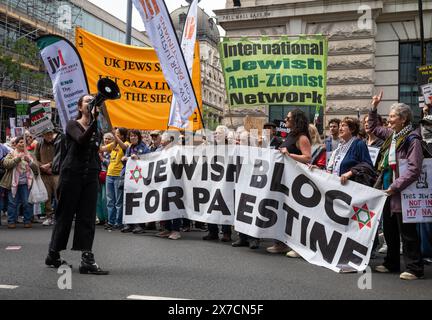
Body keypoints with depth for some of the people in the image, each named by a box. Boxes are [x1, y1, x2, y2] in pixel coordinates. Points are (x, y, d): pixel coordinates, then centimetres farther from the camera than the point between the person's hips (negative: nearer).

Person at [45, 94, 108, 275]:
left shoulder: (97, 130, 14)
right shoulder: (72, 125, -1)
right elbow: (81, 140, -22)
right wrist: (94, 121, -32)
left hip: (91, 176, 4)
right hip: (72, 174, -4)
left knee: (87, 217, -3)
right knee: (65, 215, 4)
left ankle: (87, 260, -6)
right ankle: (53, 255, 20)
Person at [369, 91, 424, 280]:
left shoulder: (412, 139, -15)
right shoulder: (392, 135, 10)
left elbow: (414, 169, -21)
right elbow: (374, 128, 29)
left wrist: (396, 186, -22)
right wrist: (374, 108, 18)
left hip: (402, 193, -9)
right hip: (388, 190, 9)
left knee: (407, 232, -1)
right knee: (389, 230, 17)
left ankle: (414, 268, 10)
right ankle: (391, 264, 30)